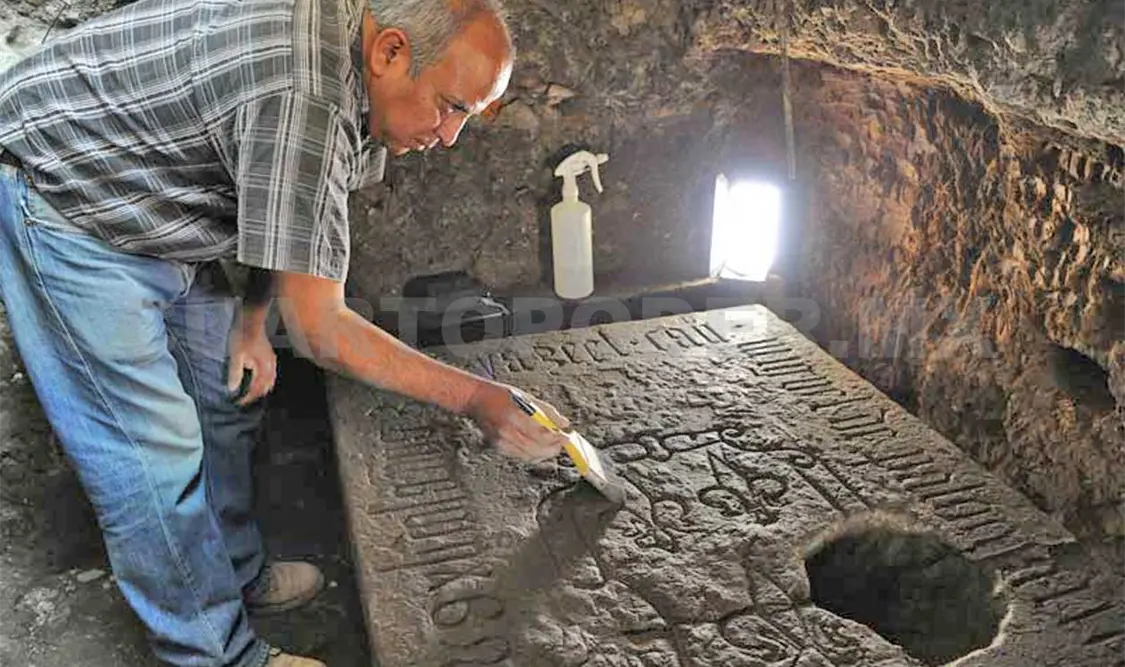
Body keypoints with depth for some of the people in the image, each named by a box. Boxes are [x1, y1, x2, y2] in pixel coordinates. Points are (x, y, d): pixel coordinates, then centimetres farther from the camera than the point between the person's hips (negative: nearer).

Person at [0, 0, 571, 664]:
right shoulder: (304, 96, -36)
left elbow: (285, 211, 9)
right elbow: (319, 330, -31)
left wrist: (251, 319, 1)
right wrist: (475, 398, -25)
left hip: (154, 214, 9)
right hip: (55, 203, -9)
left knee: (229, 393, 12)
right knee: (155, 452, -7)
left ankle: (240, 577, 30)